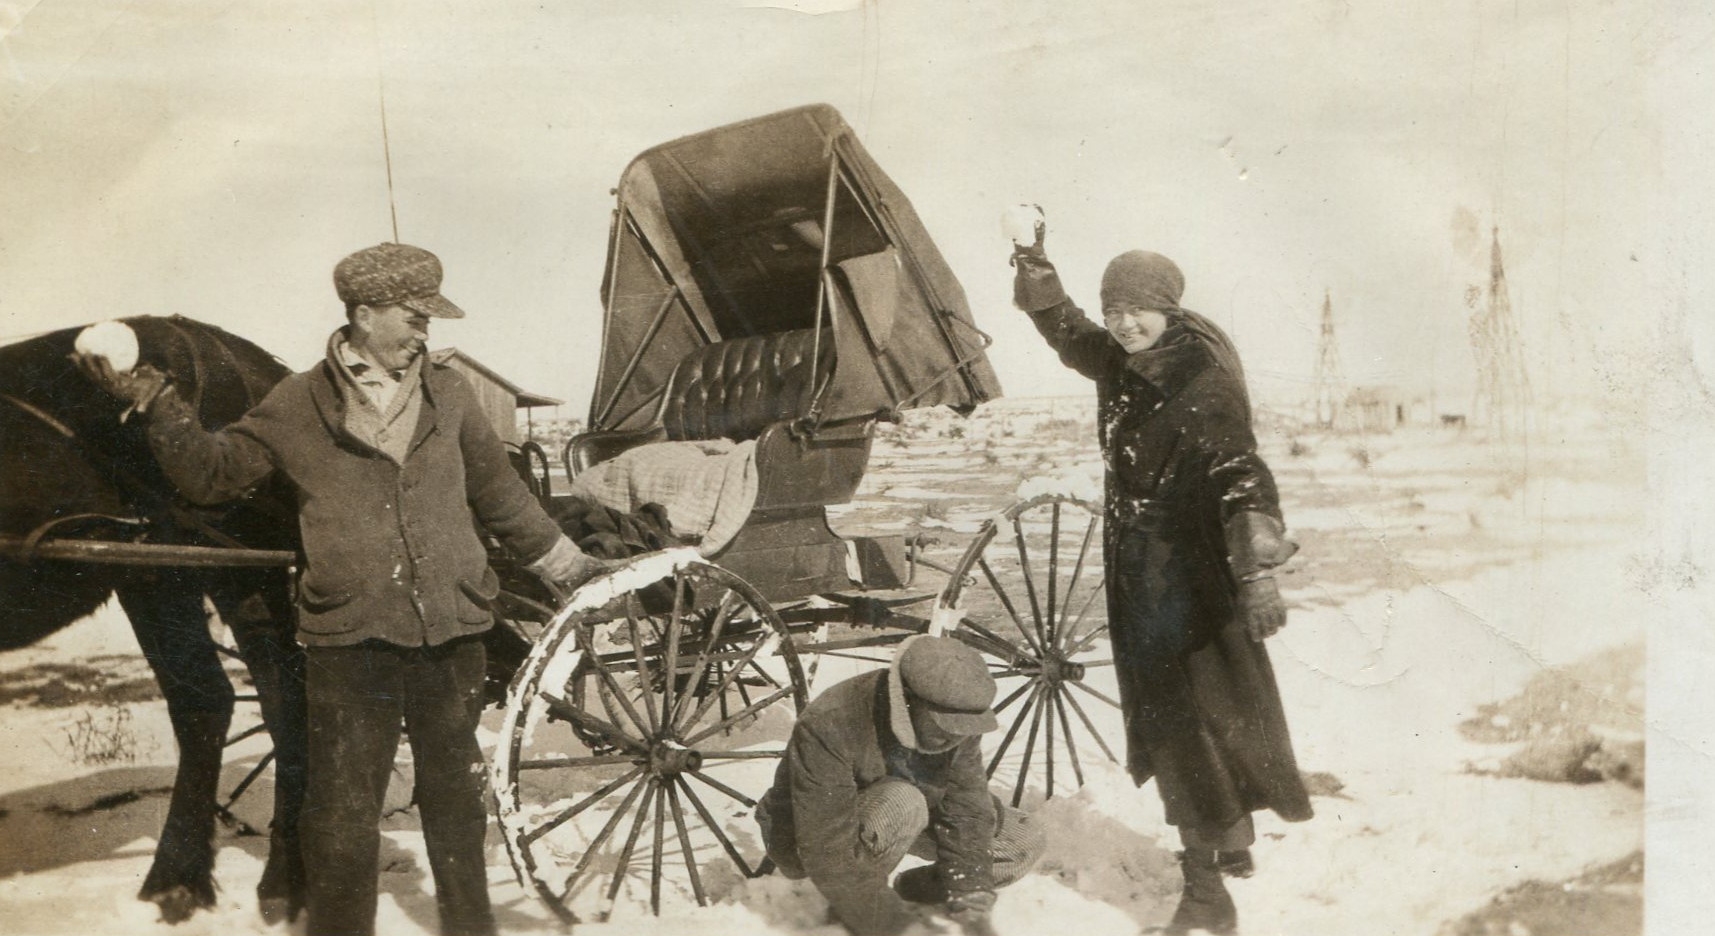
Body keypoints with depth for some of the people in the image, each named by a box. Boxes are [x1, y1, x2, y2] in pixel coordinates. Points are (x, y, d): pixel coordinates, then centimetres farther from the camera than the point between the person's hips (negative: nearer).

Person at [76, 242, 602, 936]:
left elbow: (500, 495, 17)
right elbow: (211, 472, 5)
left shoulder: (447, 394, 8)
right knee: (343, 812, 2)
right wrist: (149, 398, -5)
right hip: (349, 642, -2)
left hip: (451, 635, 3)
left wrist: (570, 567, 21)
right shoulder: (299, 404, 2)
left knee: (457, 795, 15)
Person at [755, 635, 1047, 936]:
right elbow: (829, 852, -36)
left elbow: (968, 815, -16)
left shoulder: (956, 717, -20)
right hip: (810, 840, -5)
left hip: (901, 817, 6)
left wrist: (971, 908, -24)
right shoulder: (829, 725, -38)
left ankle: (914, 891, 12)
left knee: (1024, 843, -7)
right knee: (900, 806, -37)